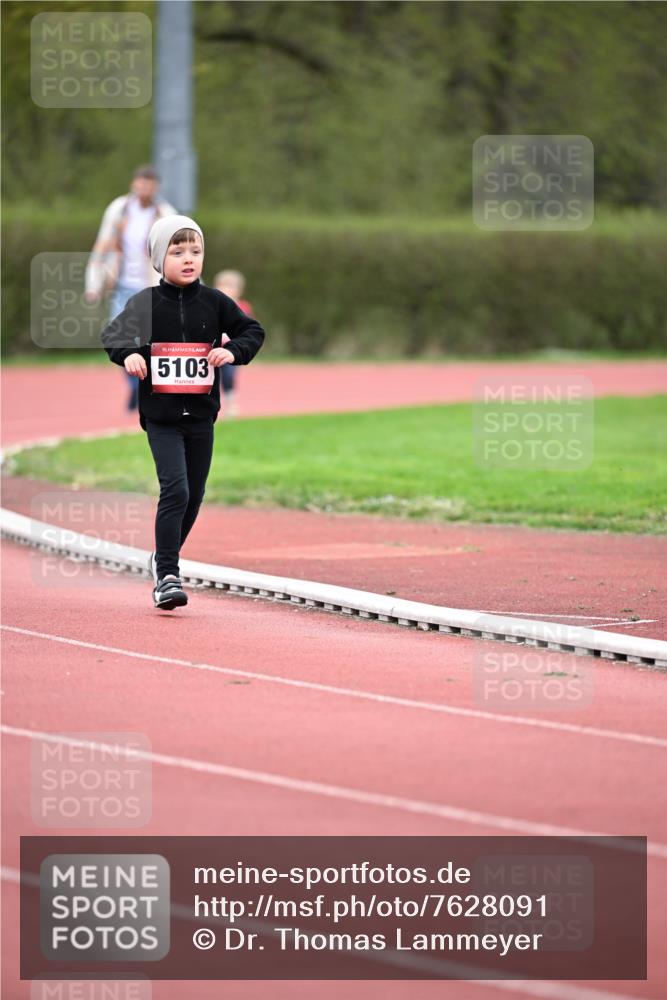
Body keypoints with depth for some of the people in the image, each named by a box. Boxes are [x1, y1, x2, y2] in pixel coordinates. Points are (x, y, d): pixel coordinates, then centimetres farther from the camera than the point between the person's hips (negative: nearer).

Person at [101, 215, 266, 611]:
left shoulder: (214, 302, 1)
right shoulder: (145, 303, -3)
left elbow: (253, 331, 7)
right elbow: (112, 335, 3)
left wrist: (233, 351, -13)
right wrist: (128, 354, -18)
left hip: (201, 415, 3)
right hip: (161, 415, -3)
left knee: (194, 496, 11)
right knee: (175, 490, -17)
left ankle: (164, 558, 34)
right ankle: (166, 575, -13)